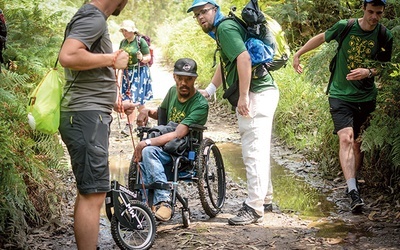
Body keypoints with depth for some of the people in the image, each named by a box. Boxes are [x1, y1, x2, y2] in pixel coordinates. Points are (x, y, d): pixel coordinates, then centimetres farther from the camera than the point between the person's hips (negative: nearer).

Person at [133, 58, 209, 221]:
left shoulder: (200, 105, -14)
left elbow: (178, 134, -25)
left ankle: (163, 200, -33)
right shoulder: (173, 92, 9)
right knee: (146, 152, -27)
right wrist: (147, 112, 8)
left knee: (148, 151, -32)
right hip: (165, 147, 7)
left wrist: (147, 142, -31)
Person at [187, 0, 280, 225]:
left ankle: (254, 208, -7)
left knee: (254, 152, -9)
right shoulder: (222, 30, 21)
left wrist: (243, 96, -25)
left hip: (256, 95, -11)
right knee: (259, 150, 18)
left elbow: (244, 58, -24)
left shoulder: (225, 27, -11)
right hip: (263, 92, 11)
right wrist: (208, 91, 30)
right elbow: (226, 64, 32)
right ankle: (264, 197, 30)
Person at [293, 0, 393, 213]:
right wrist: (298, 54, 14)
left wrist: (368, 72, -17)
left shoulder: (385, 37, -4)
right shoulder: (345, 27, -8)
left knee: (358, 144, 8)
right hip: (340, 94, -2)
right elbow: (321, 38, 9)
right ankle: (353, 192, -26)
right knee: (346, 139, -19)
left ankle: (352, 184, 28)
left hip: (366, 97, 2)